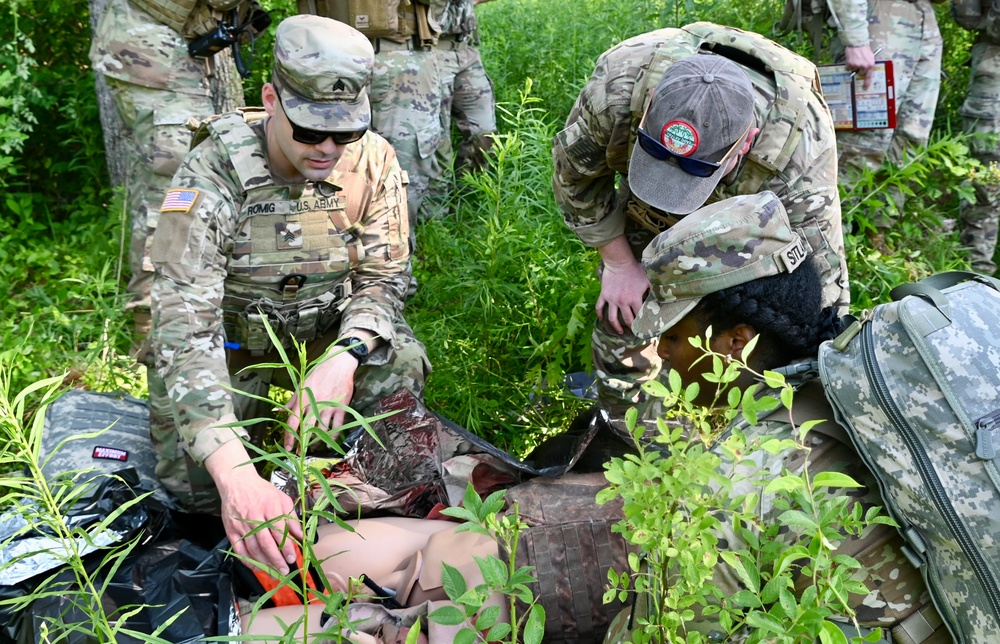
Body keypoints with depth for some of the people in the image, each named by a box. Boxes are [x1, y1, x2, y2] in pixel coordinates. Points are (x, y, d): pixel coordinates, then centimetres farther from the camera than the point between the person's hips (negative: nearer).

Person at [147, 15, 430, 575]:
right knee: (195, 484, -18)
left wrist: (343, 359, -33)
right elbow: (184, 328, -35)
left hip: (325, 330, 2)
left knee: (401, 364, -27)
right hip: (229, 341, -1)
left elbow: (385, 276, -10)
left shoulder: (372, 160, -17)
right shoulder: (213, 176, -29)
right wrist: (237, 475, -48)